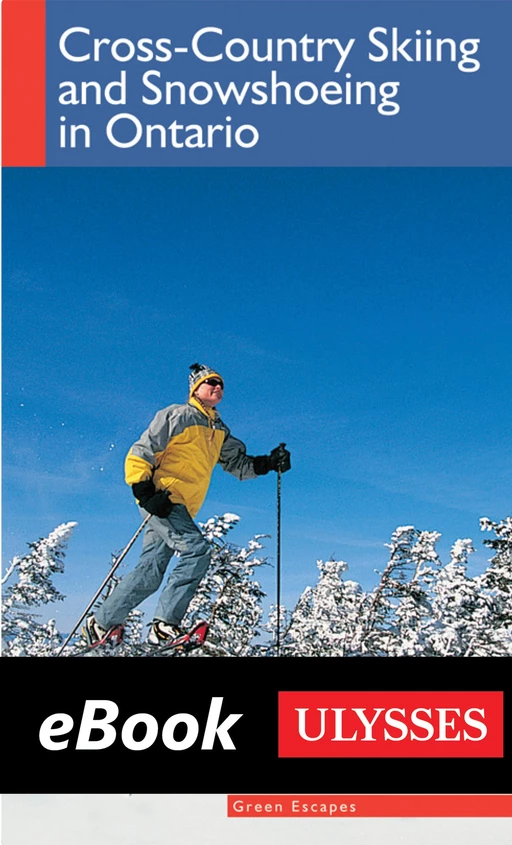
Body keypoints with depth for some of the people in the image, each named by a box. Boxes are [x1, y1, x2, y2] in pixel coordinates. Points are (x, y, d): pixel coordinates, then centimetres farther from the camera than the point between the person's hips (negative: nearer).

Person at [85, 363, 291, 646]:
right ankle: (164, 625, -23)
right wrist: (144, 492, -19)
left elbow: (239, 463, 19)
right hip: (162, 498, -8)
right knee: (197, 549, -23)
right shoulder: (178, 416, -3)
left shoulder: (220, 431, 21)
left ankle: (101, 623, 17)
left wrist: (268, 463, 1)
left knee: (150, 573, 5)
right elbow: (140, 453, -7)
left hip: (181, 509, 8)